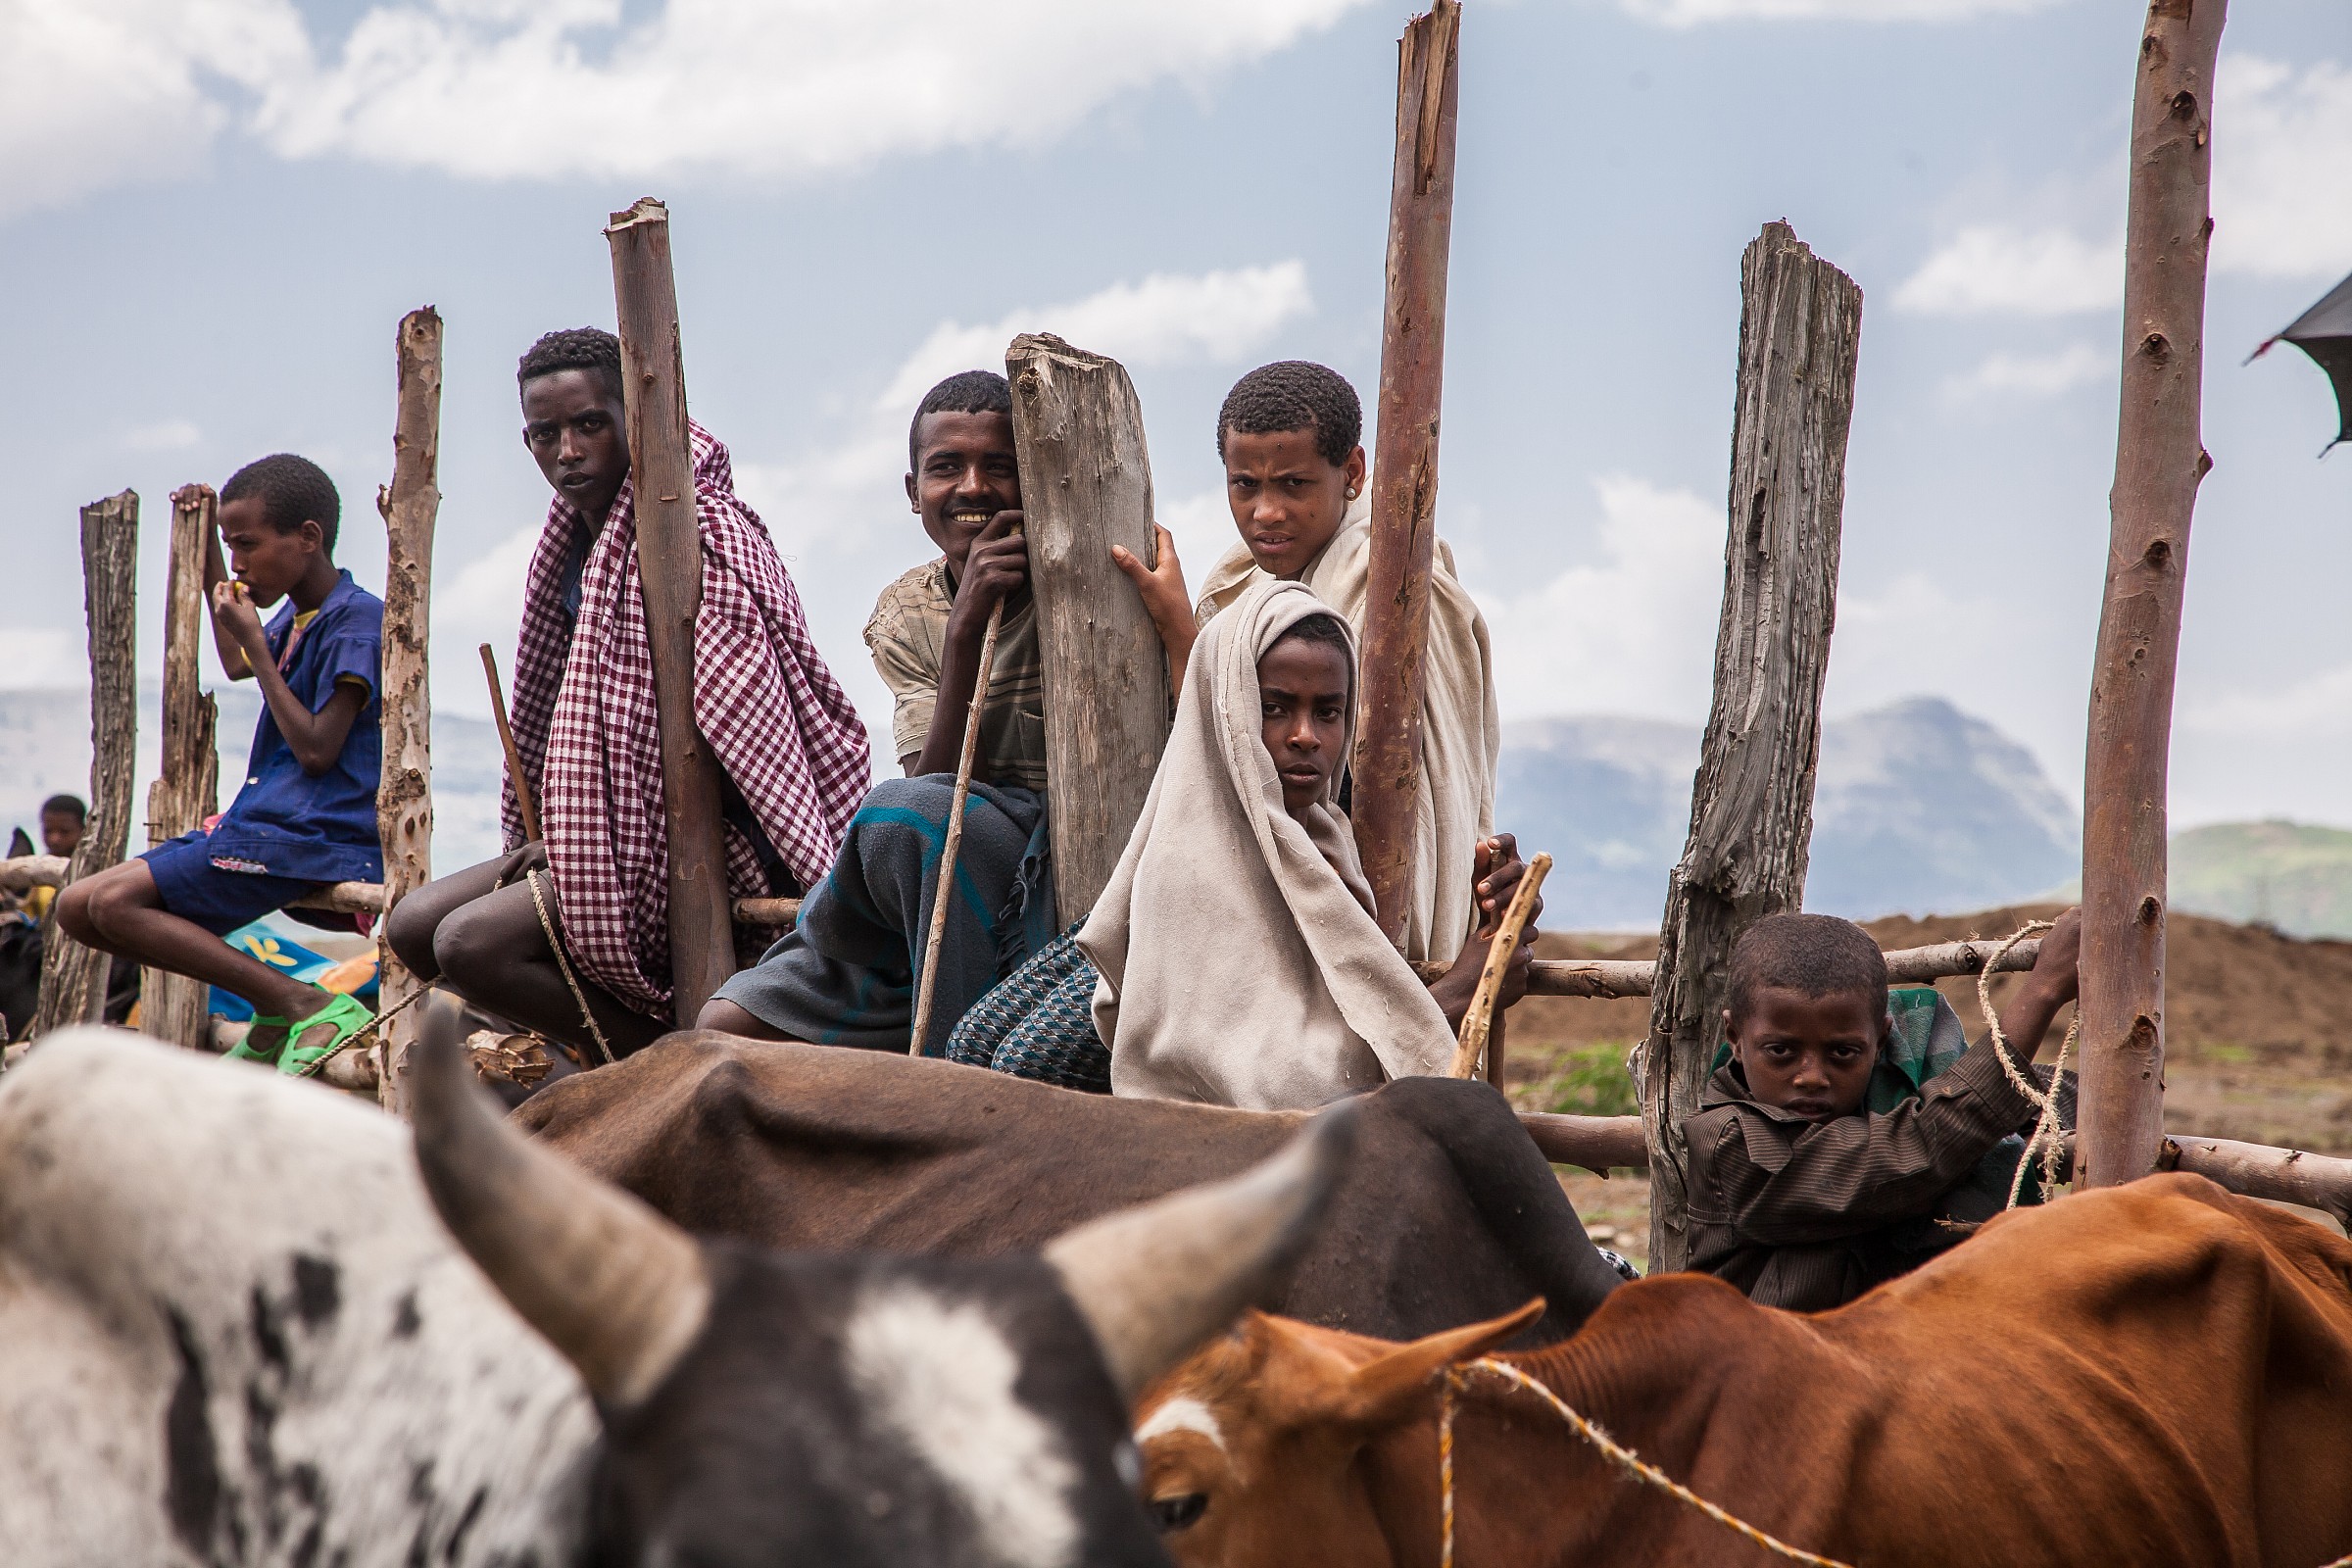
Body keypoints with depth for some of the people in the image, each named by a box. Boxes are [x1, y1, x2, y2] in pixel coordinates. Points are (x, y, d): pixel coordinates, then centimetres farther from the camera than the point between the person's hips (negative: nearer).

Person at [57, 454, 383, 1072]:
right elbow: (237, 667, 40)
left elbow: (317, 751, -19)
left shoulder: (358, 621, -11)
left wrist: (254, 642, -14)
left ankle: (307, 1006, -26)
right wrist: (208, 554, 34)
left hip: (315, 836, -10)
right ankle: (275, 1008, -5)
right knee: (77, 908, 5)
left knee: (113, 902, -22)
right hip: (266, 824, 10)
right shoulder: (295, 619, 16)